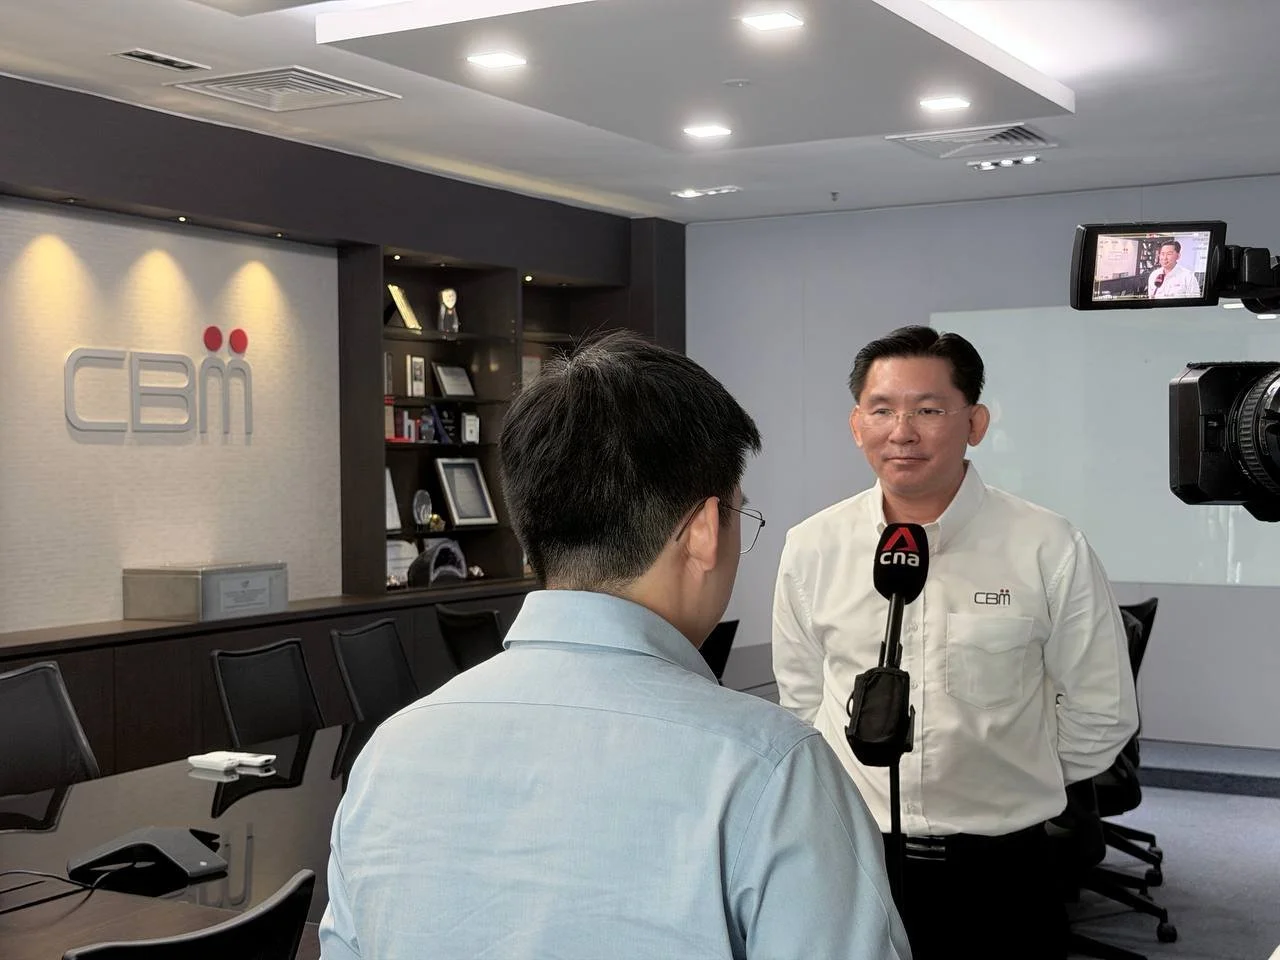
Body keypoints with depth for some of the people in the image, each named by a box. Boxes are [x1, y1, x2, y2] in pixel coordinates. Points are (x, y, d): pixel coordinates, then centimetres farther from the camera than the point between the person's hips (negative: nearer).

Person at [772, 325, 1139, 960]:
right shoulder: (811, 550, -2)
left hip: (1000, 875, -1)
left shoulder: (1049, 551, -9)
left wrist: (1008, 782, 7)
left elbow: (1101, 716, 1)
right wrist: (865, 790, 10)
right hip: (850, 862, 2)